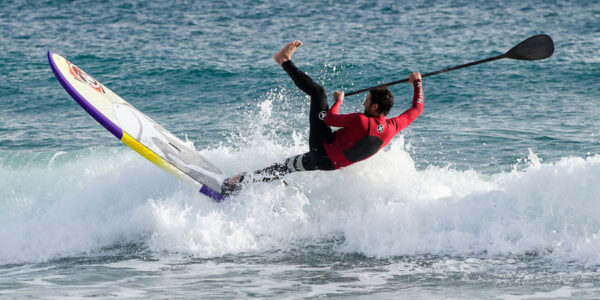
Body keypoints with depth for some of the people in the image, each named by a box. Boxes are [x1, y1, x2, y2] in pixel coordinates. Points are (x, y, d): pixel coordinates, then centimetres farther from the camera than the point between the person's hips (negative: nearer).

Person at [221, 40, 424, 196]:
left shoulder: (361, 121, -27)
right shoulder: (392, 128, -10)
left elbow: (329, 119, -16)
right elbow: (417, 109, 8)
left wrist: (339, 100, 1)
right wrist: (417, 83, 20)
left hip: (323, 149, -6)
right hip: (331, 163, 7)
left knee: (318, 92, 3)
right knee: (285, 167, 24)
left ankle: (285, 61, 15)